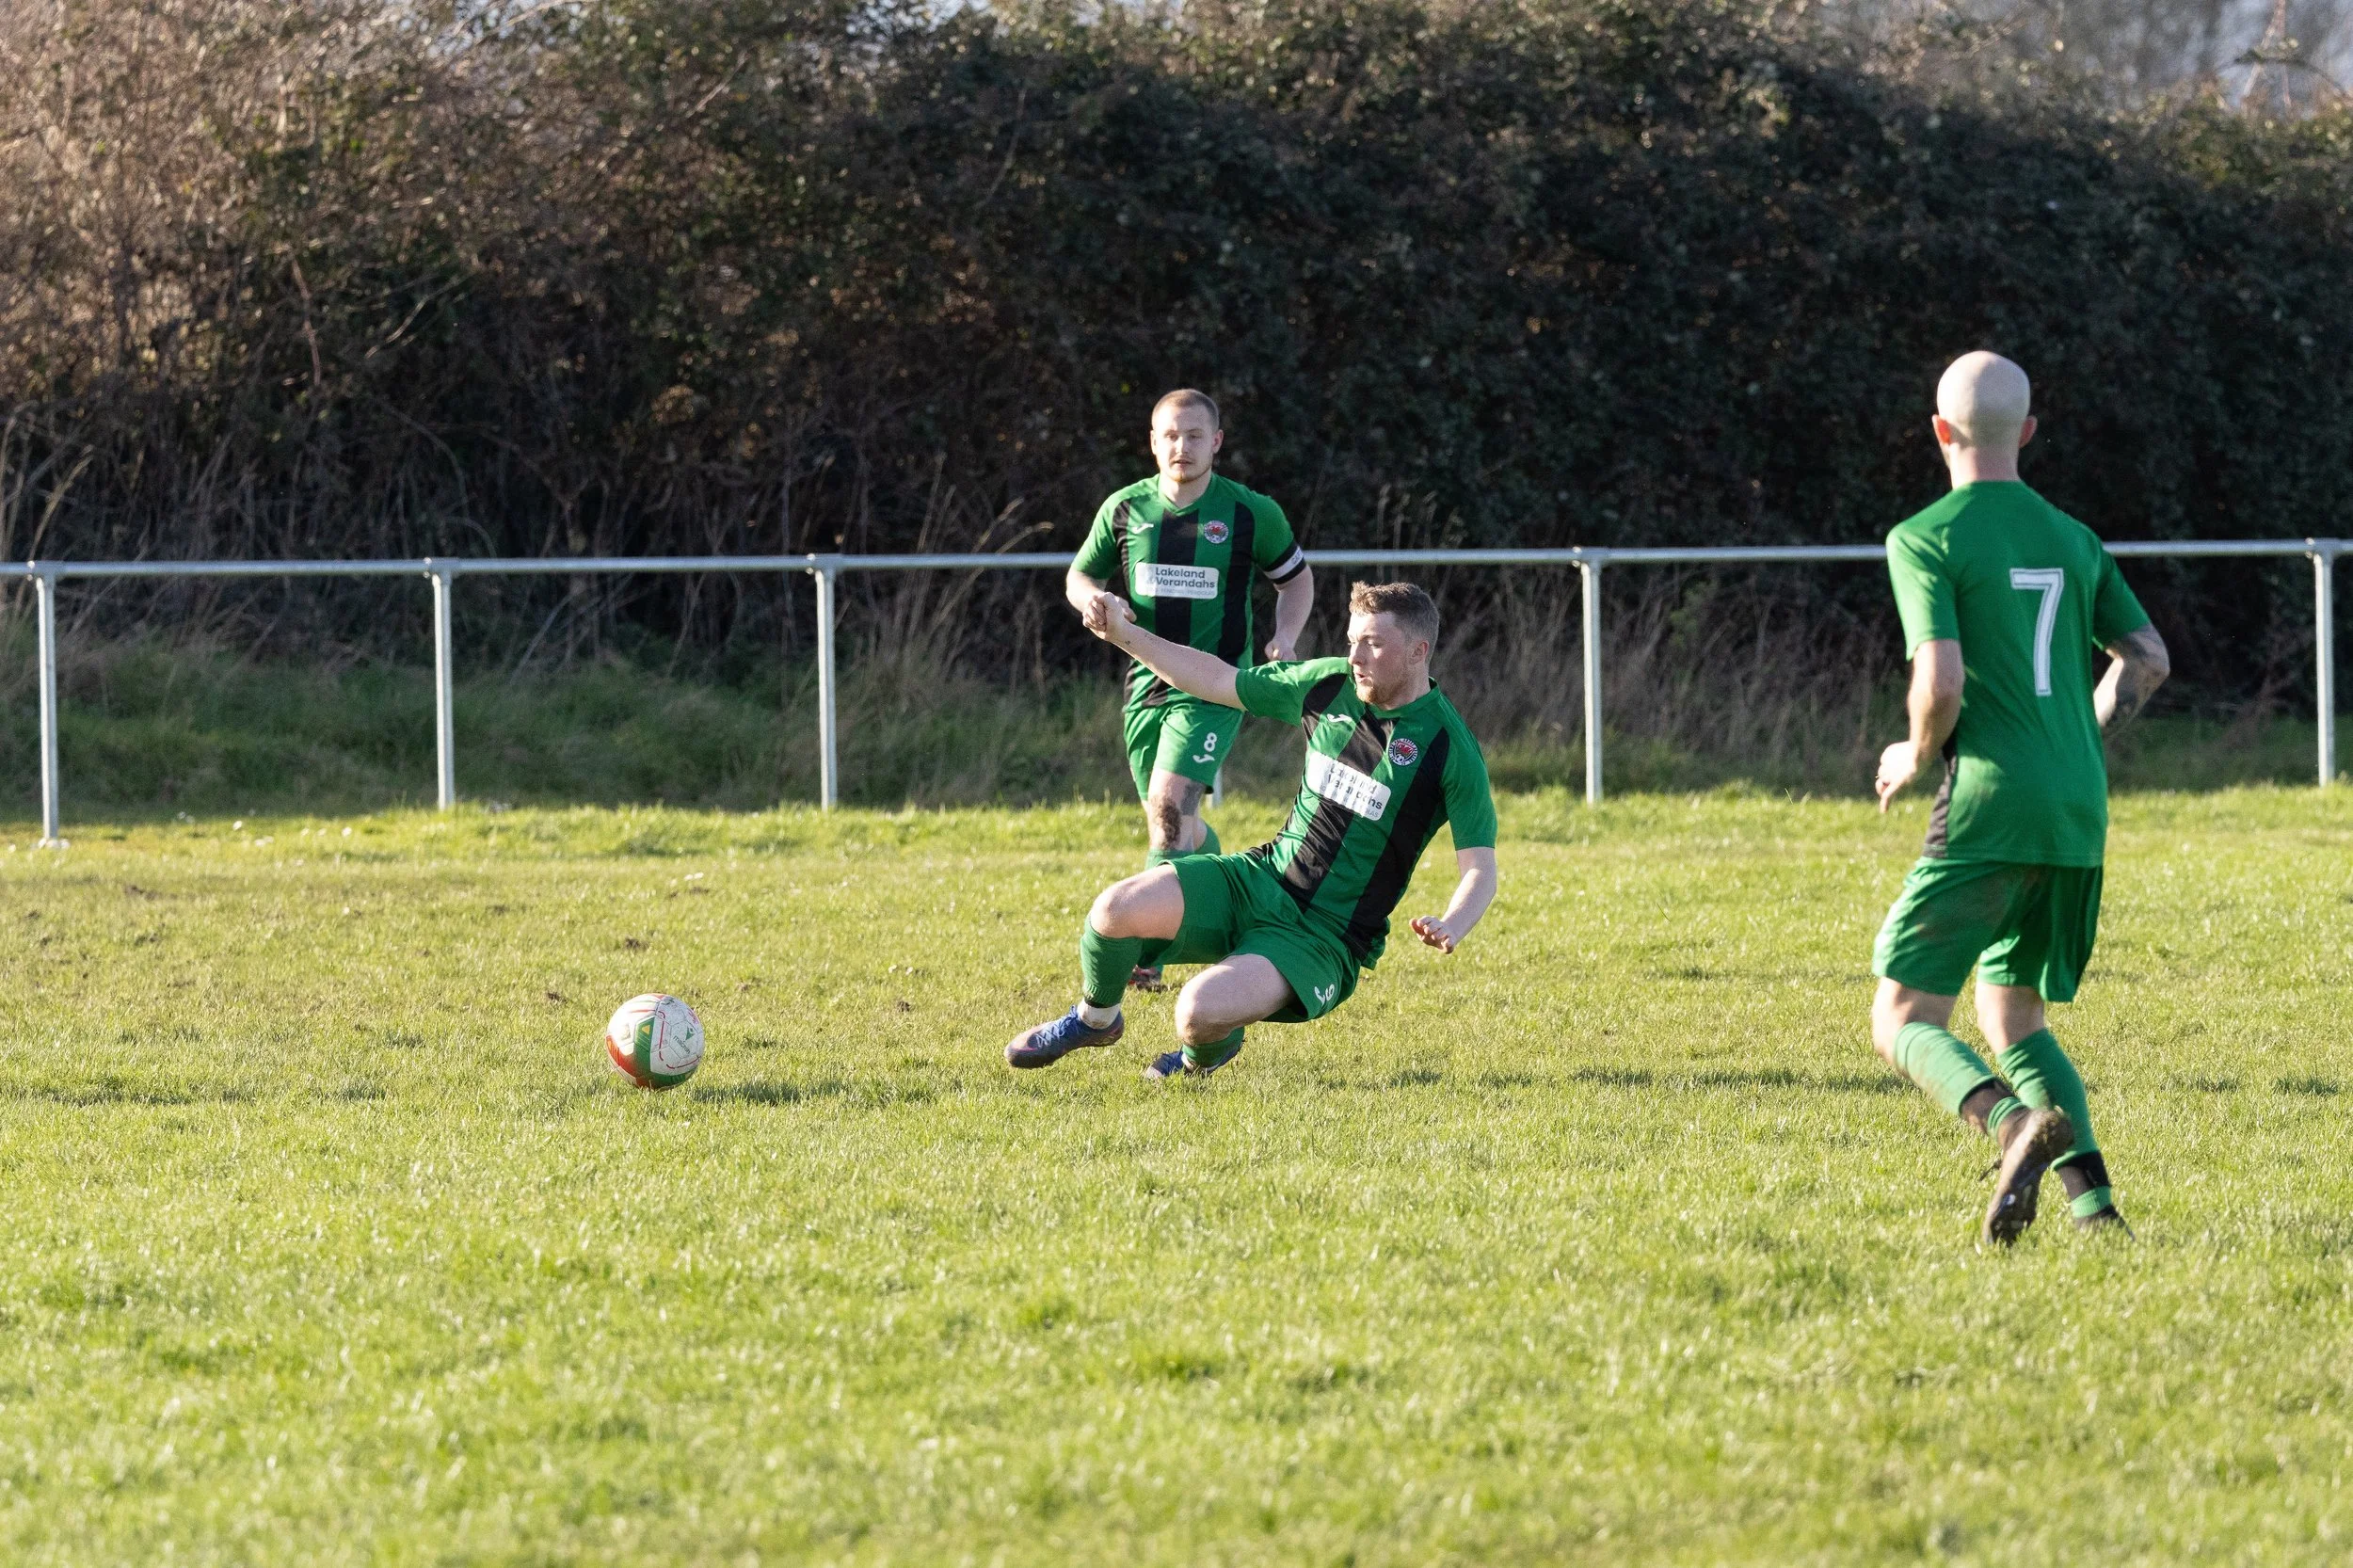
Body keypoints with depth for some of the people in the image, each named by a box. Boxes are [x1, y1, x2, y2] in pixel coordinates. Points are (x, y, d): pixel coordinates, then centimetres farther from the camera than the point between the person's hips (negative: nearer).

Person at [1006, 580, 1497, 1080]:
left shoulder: (1450, 750, -14)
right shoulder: (1332, 685, 3)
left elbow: (1479, 870, -15)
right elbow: (1218, 680, 14)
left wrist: (1450, 927, -36)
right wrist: (1123, 635, 8)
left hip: (1324, 939, -5)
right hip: (1260, 882, 5)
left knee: (1199, 1011, -29)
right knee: (1118, 908, -20)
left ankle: (1204, 1053, 12)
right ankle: (1095, 1018, 13)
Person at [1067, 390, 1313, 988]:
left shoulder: (1251, 513, -5)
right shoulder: (1125, 509, 3)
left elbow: (1296, 577, 10)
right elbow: (1079, 577, 14)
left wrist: (1286, 637, -8)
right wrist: (1093, 599, -10)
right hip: (1147, 683, 4)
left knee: (1169, 804, -20)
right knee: (1172, 820, 11)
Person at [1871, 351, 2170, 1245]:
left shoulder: (1925, 541, -5)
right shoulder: (2073, 540, 14)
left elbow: (1941, 684, -15)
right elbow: (2148, 660, 17)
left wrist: (1916, 758, 4)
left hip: (1987, 810, -6)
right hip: (2079, 815, 6)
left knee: (1904, 1024, -2)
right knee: (2013, 1022, 17)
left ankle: (2016, 1125, -31)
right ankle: (2091, 1197, -3)